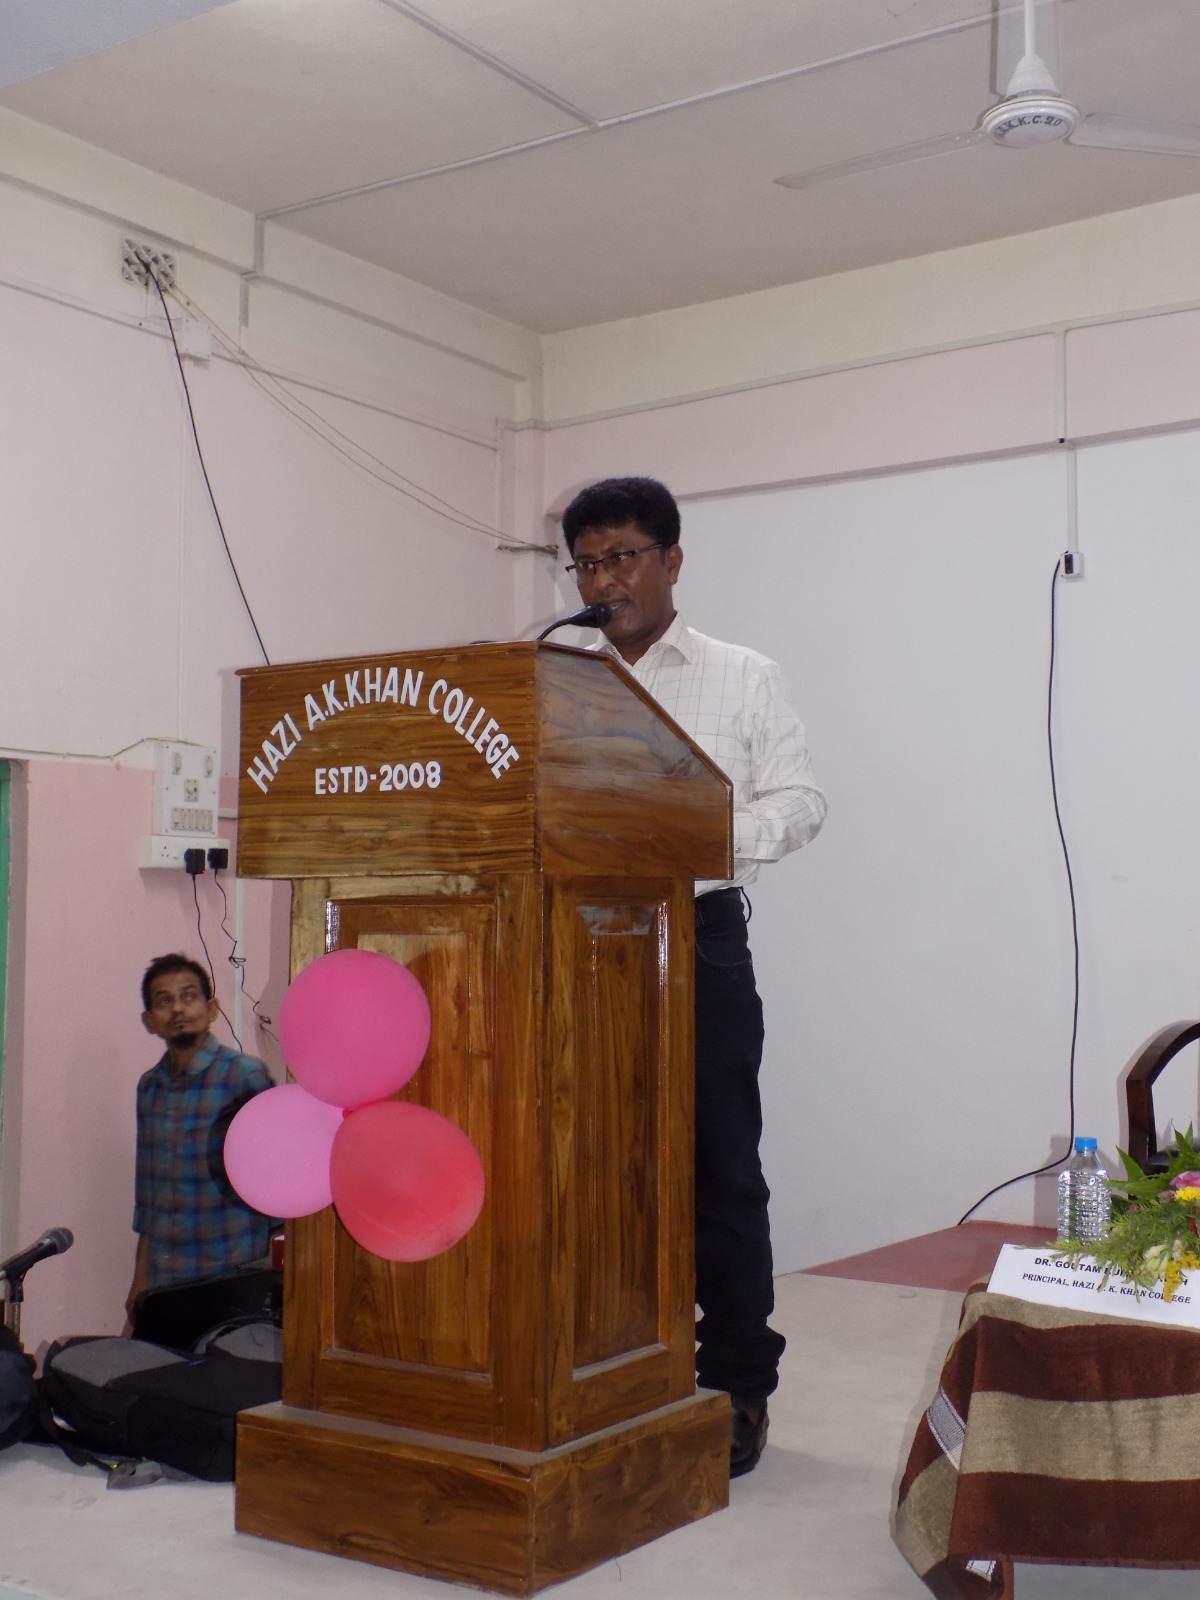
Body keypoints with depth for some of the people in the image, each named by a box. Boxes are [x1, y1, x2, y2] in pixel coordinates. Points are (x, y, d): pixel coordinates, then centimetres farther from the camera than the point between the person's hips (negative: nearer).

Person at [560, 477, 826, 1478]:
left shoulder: (744, 679, 7)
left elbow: (800, 801, 0)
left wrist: (713, 834, -18)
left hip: (697, 940, -2)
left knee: (718, 1169, 1)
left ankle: (736, 1391, 14)